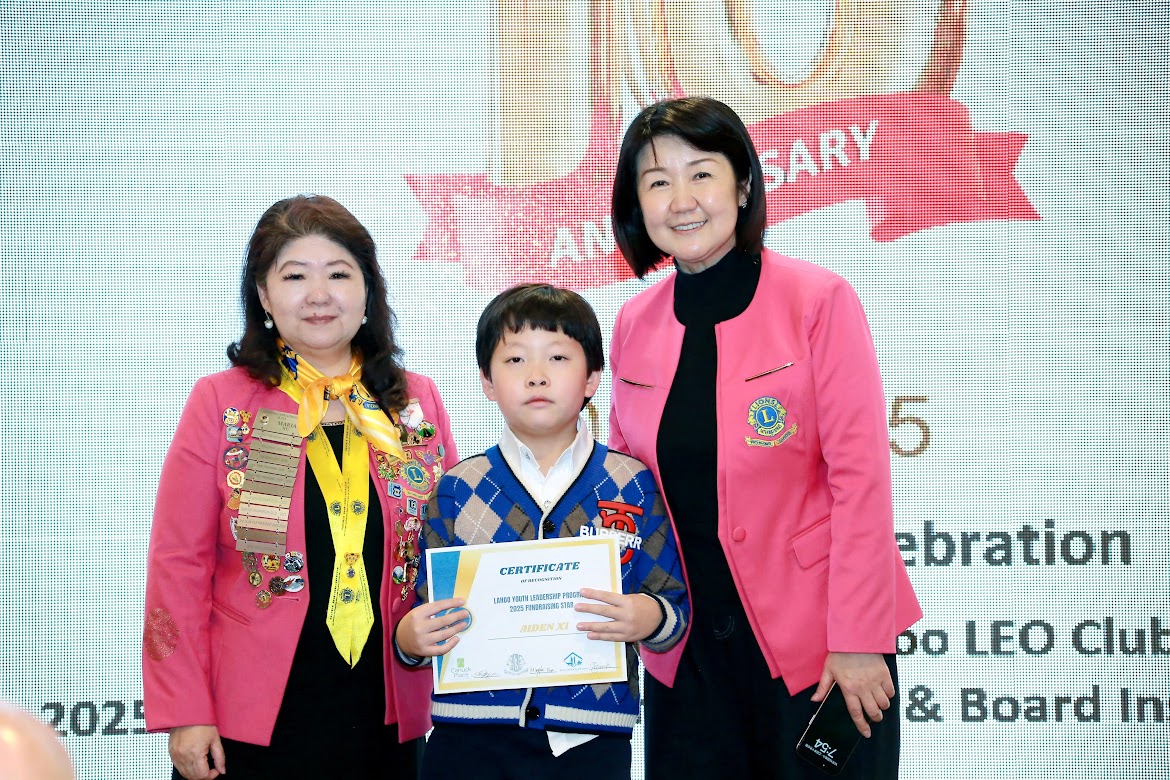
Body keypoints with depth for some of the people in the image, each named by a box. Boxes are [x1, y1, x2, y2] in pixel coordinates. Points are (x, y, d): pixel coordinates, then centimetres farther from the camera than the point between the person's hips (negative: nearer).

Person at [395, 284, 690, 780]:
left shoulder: (633, 487, 3)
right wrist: (410, 638, -14)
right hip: (471, 735, 1)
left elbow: (675, 604, 2)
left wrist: (651, 618, -18)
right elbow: (429, 616, 7)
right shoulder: (459, 491, 4)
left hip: (589, 739, 0)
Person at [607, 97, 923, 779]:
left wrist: (858, 640, -15)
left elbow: (861, 475, -11)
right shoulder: (634, 325, 6)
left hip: (814, 642, -4)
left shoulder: (819, 300, -8)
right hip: (686, 646, 4)